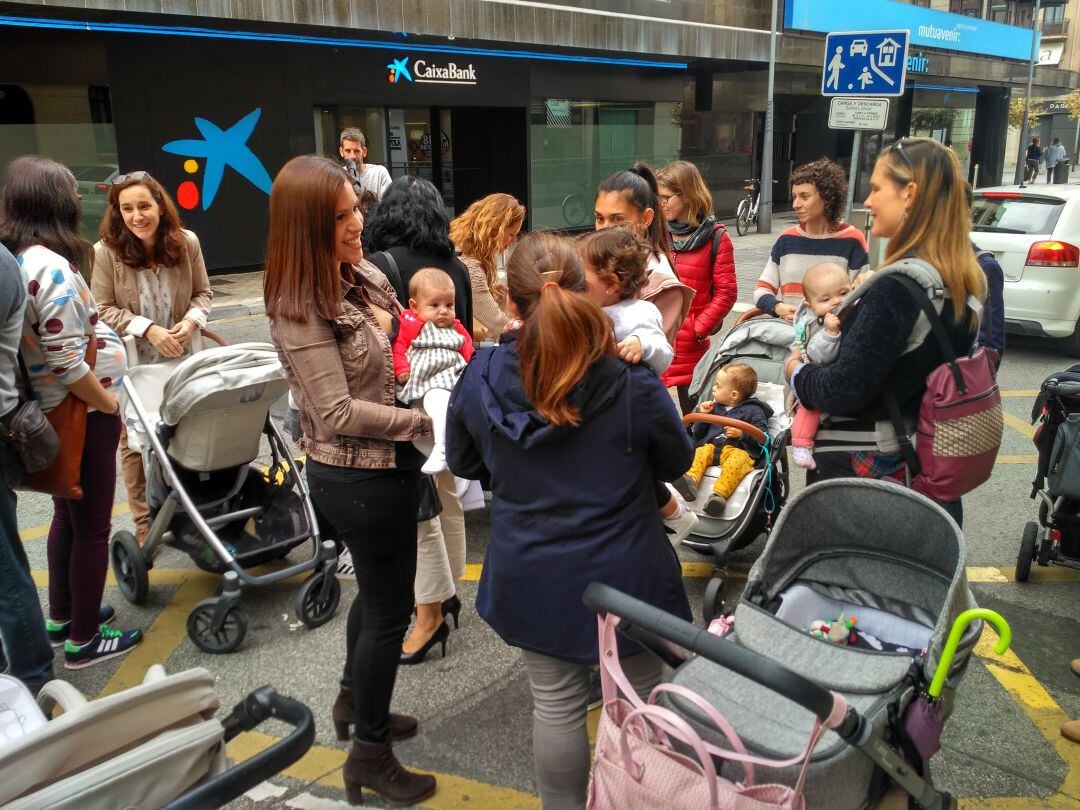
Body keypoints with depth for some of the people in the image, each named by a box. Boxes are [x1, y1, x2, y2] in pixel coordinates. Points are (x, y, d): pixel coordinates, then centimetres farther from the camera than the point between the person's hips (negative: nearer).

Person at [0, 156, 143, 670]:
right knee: (92, 525, 4)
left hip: (47, 414, 9)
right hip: (79, 416, -9)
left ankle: (61, 617, 38)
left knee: (68, 514, 23)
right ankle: (83, 641, 17)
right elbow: (67, 363, -25)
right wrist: (110, 404, -11)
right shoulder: (52, 267, -23)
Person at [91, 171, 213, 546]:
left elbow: (203, 293, 1)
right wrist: (149, 329, -23)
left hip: (181, 360, 2)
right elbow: (102, 310, -12)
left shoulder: (186, 243, -9)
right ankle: (144, 522, 22)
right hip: (131, 365, -2)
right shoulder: (106, 252, -15)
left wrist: (191, 321, -18)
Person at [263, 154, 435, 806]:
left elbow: (404, 357, 14)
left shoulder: (370, 277, 3)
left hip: (391, 463, 8)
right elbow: (340, 412, -23)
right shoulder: (299, 310, -20)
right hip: (357, 476, -8)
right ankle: (371, 754, 26)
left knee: (379, 590, 24)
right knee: (390, 607, 6)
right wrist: (428, 420, -20)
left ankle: (356, 703, 48)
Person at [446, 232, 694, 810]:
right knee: (640, 695, 19)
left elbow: (463, 463, 6)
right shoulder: (631, 385, -19)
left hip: (531, 579, 2)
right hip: (623, 570, -2)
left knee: (555, 703, 18)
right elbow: (677, 461, -1)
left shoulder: (480, 379, -12)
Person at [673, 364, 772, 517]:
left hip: (738, 449, -5)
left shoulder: (752, 411, 10)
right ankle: (691, 480, -50)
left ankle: (719, 494, -53)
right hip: (711, 446, 5)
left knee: (736, 461, -36)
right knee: (700, 452, -26)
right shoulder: (714, 408, 25)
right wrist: (702, 415, 12)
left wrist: (742, 434, -16)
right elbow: (697, 435, 27)